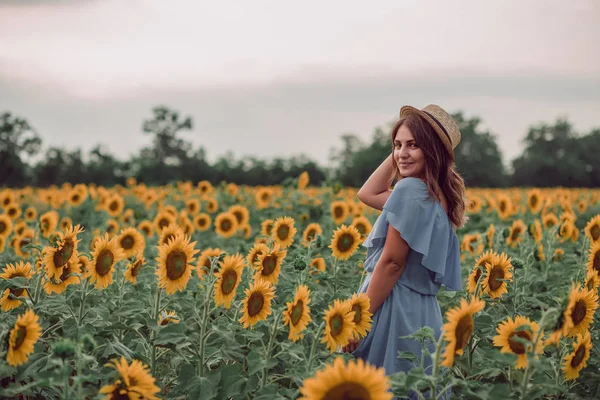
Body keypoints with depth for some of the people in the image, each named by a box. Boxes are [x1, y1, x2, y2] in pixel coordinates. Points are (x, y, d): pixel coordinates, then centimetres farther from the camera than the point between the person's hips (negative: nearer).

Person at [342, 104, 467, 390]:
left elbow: (391, 263, -17)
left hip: (392, 308, -9)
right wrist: (397, 154, 13)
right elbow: (367, 194, 23)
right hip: (422, 311, 9)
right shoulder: (437, 195, 13)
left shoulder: (410, 188, -14)